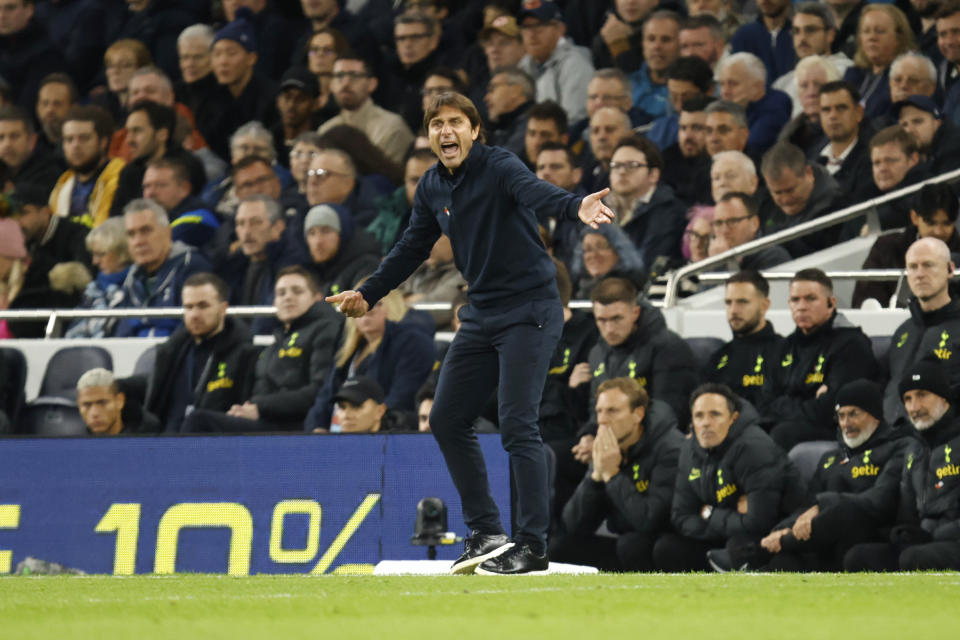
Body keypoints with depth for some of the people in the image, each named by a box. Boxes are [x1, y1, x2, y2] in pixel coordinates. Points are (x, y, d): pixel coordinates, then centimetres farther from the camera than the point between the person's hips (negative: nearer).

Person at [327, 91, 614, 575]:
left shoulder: (499, 167, -15)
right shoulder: (431, 188, 7)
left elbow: (534, 191, -36)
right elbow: (413, 247, 22)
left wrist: (576, 208, -57)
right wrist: (368, 294, 21)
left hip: (528, 311, -8)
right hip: (481, 314, 8)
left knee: (517, 425, -14)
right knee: (447, 419, 8)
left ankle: (532, 546, -10)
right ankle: (486, 533, 17)